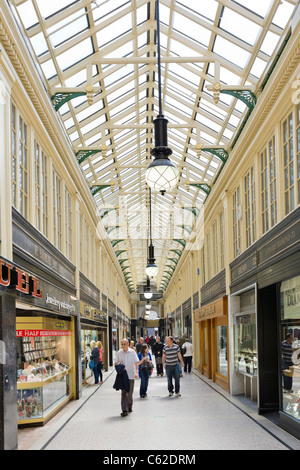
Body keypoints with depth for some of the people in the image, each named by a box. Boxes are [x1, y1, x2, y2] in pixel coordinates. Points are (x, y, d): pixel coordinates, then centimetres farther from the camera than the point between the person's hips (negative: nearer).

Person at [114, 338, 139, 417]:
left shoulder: (132, 352, 1)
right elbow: (116, 363, 9)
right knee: (123, 392, -6)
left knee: (130, 393, 3)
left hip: (131, 375, 0)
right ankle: (124, 410, -6)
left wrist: (136, 372, -12)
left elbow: (136, 363, 1)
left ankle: (129, 406, 28)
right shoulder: (119, 353, 4)